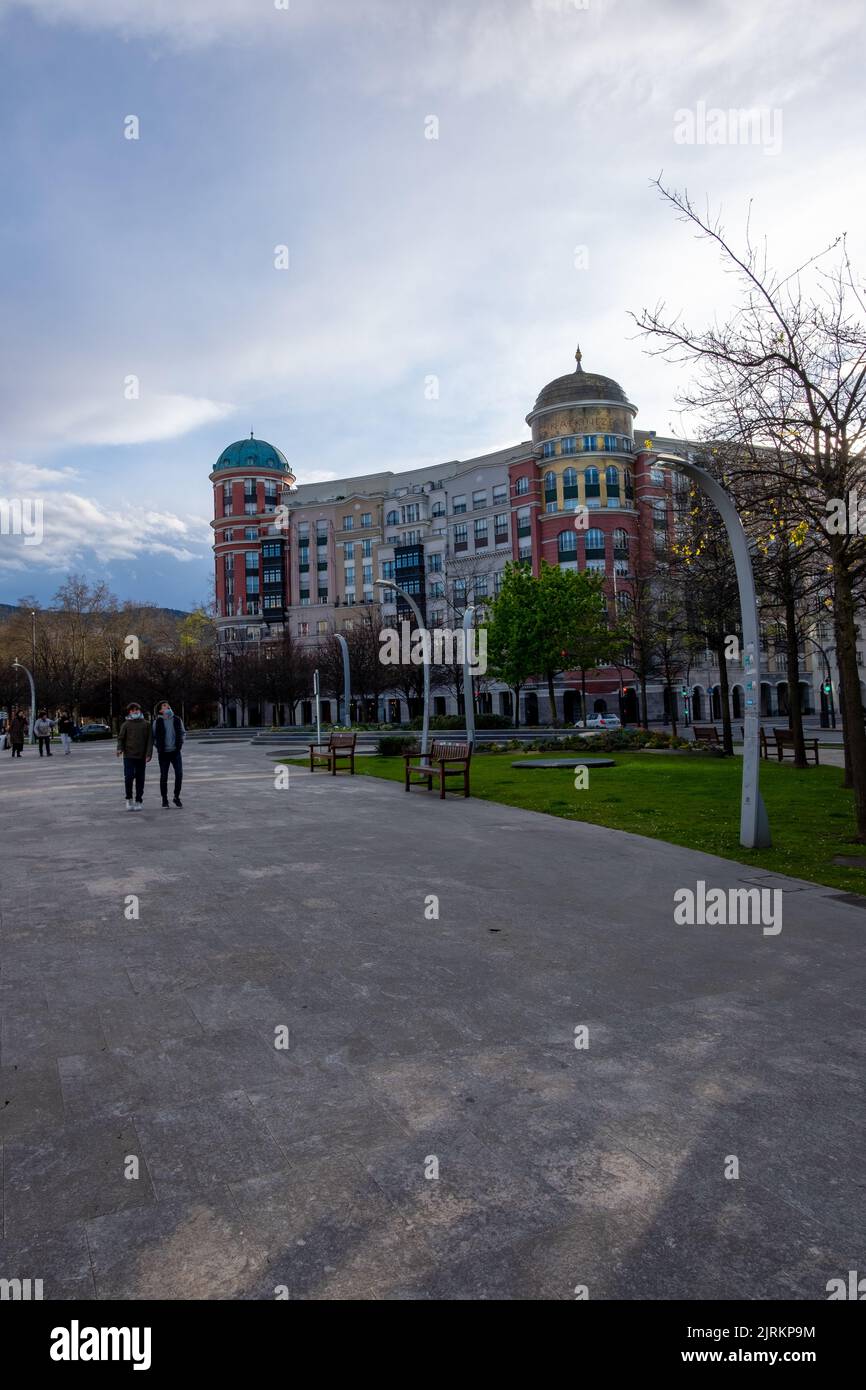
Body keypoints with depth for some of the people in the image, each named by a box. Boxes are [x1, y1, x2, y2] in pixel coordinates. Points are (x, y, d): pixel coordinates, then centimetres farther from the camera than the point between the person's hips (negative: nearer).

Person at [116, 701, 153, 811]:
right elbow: (121, 738, 6)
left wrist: (149, 754, -5)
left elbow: (150, 740, 4)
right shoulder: (126, 724, 5)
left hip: (142, 756, 1)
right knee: (129, 777, -10)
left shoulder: (146, 724, 5)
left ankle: (138, 801, 14)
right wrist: (120, 749, -13)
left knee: (140, 779, 4)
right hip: (129, 756, -1)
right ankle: (129, 799, 9)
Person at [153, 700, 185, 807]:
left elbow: (183, 732, 16)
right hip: (163, 753, -1)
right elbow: (153, 737, 6)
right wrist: (158, 746, -4)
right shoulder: (157, 721, -2)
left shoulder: (177, 719, 4)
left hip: (175, 751, 1)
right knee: (163, 776, 3)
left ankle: (177, 796, 8)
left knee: (179, 774, -7)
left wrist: (180, 742, 2)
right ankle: (164, 799, 15)